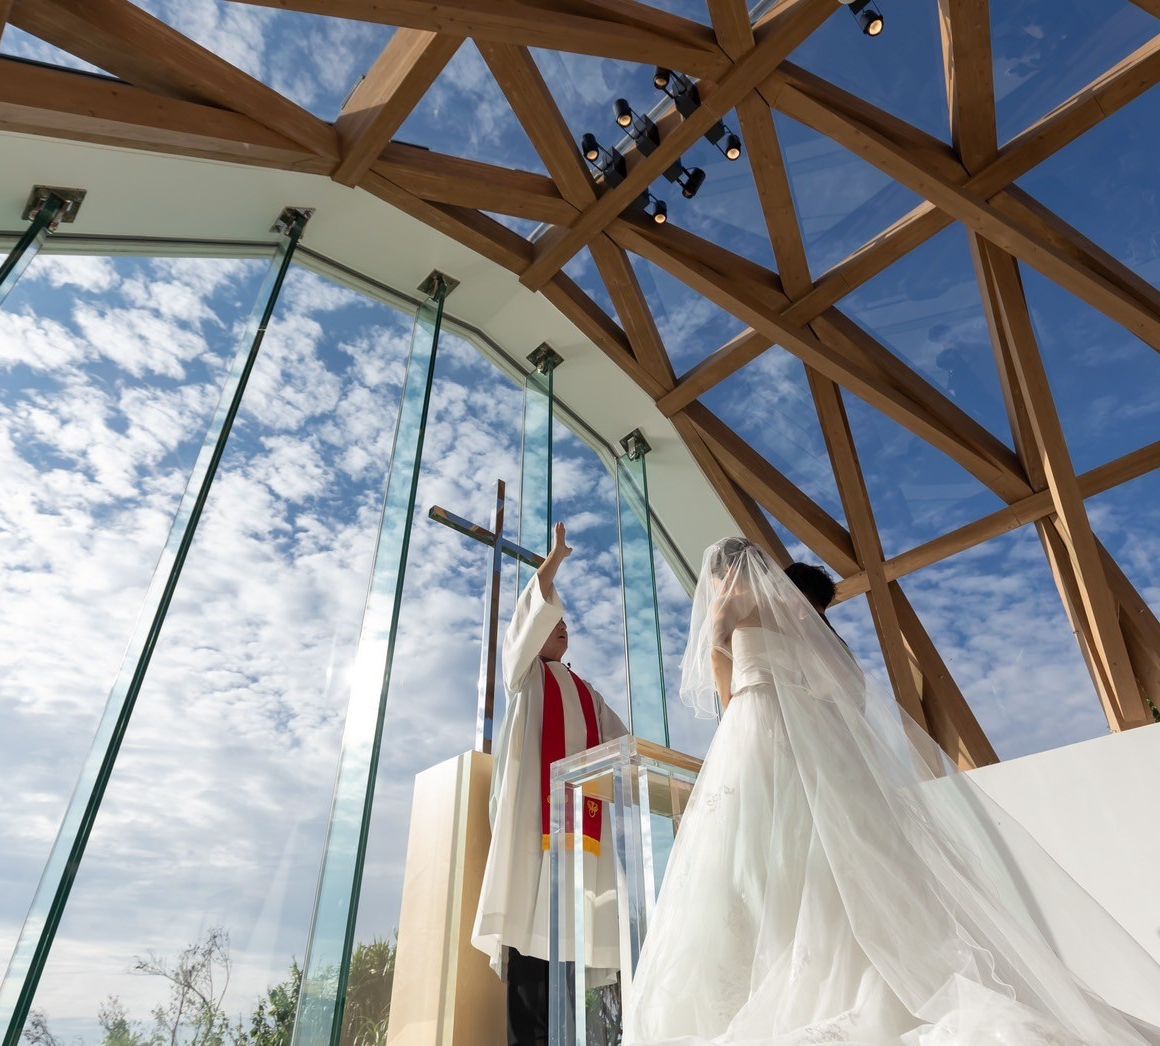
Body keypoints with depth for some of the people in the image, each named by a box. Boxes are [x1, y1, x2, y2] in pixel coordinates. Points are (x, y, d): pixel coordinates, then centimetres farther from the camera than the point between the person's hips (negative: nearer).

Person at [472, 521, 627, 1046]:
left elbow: (620, 739, 26)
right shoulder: (523, 671, 16)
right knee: (528, 918, -13)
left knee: (566, 923, -4)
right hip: (533, 799, -4)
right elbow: (534, 611, 0)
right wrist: (554, 558, -4)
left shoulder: (586, 691, 30)